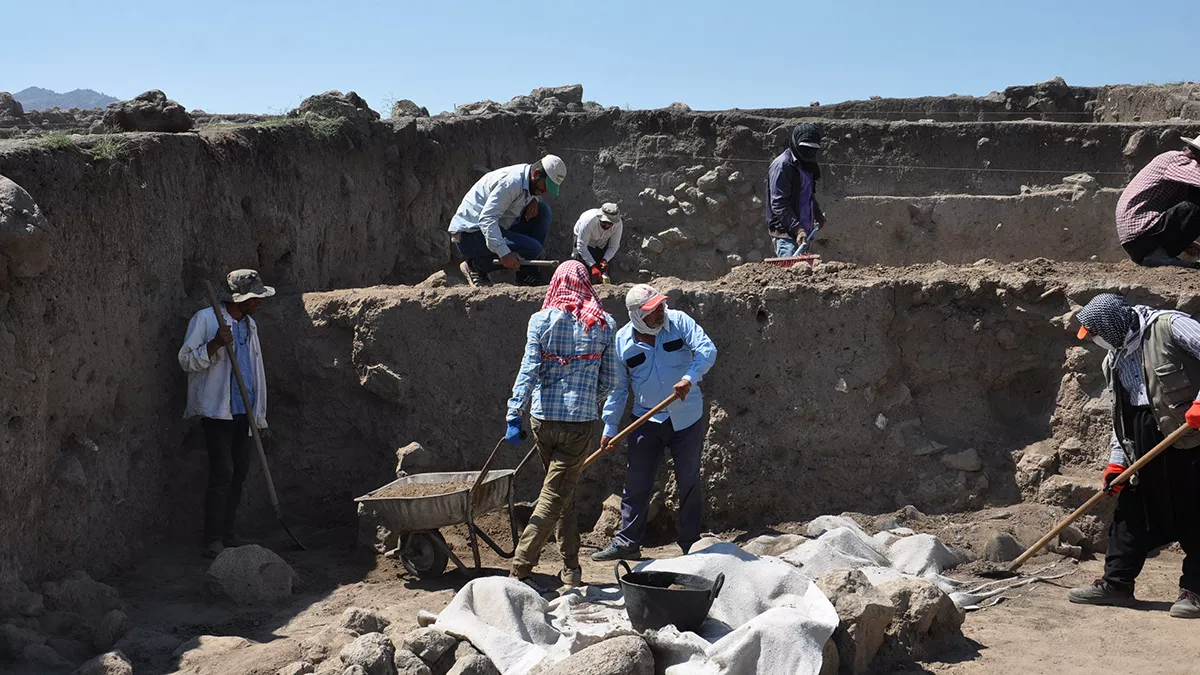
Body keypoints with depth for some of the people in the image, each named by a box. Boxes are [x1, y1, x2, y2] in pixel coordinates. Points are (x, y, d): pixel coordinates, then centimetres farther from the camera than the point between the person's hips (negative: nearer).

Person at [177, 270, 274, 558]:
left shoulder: (250, 325, 17)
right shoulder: (205, 319, -6)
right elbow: (186, 359, -10)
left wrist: (258, 412, 20)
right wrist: (216, 343, -25)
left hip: (243, 412, 7)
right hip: (217, 410, -7)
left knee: (240, 471, 8)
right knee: (222, 472, -12)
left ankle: (227, 535, 17)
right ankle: (213, 542, -7)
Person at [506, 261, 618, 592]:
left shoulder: (541, 320, -2)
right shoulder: (603, 324, 1)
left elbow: (528, 371, -9)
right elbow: (609, 381, 4)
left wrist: (514, 415, -10)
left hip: (543, 418, 2)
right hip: (582, 420, -1)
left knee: (562, 491, 18)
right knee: (555, 496, 1)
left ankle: (571, 567, 23)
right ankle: (520, 569, -7)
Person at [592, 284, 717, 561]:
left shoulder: (678, 321, -7)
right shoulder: (622, 341, -4)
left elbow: (707, 349, -17)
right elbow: (617, 388, 4)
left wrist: (690, 377, -33)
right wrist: (610, 428, 4)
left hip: (687, 417, -1)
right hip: (646, 421, 1)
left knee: (689, 482, 6)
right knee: (636, 483, 1)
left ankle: (691, 545, 16)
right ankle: (627, 542, 12)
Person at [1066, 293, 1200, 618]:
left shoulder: (1168, 326, -9)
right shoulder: (1114, 362, 14)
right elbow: (1121, 412, 18)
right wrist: (1116, 460, 12)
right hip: (1141, 441, 8)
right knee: (1130, 510, 8)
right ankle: (1117, 582, 15)